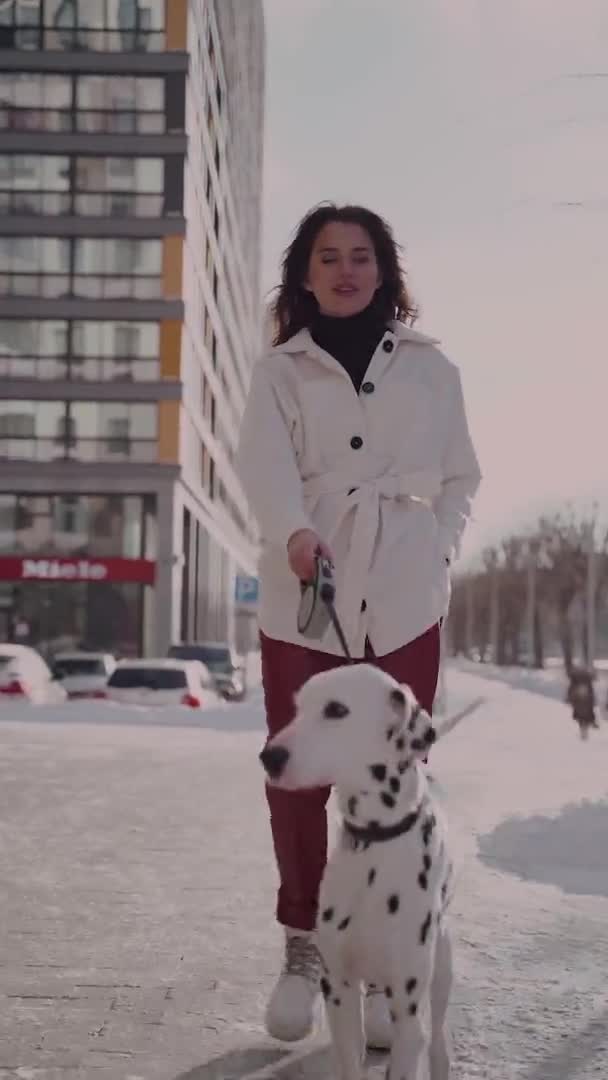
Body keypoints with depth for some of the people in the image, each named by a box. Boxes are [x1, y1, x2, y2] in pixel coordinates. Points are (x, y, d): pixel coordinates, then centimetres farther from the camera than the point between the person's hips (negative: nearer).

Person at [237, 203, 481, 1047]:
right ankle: (302, 951, 20)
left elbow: (459, 478, 16)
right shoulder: (279, 371, 7)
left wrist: (436, 554, 1)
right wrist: (294, 532, -30)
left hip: (403, 604, 0)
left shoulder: (430, 368, 11)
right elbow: (265, 464, -11)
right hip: (303, 600, 0)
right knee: (297, 779, 4)